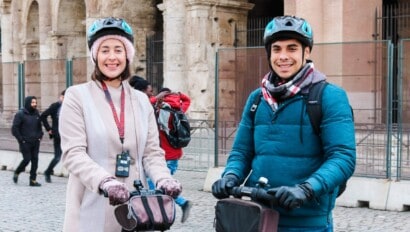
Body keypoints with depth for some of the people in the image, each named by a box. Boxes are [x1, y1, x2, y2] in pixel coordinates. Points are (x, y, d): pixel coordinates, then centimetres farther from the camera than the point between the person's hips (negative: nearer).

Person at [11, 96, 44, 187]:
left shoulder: (36, 113, 10)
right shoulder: (20, 114, -7)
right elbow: (14, 129, -8)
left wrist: (40, 136, 11)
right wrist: (21, 139, -10)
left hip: (35, 142, 5)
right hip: (25, 142, -5)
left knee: (35, 160, 1)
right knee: (27, 159, -7)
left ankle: (33, 180, 6)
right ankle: (16, 173, 20)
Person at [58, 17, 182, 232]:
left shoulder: (141, 101, 12)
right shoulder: (77, 96, 0)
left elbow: (152, 151, 6)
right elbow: (73, 153, -10)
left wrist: (164, 179, -14)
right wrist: (106, 182, -27)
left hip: (134, 209, 4)